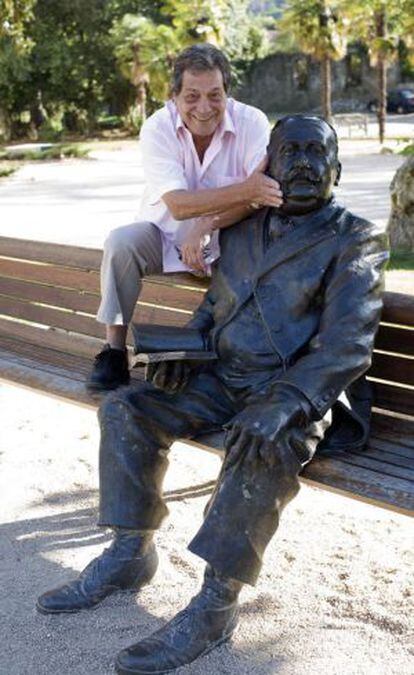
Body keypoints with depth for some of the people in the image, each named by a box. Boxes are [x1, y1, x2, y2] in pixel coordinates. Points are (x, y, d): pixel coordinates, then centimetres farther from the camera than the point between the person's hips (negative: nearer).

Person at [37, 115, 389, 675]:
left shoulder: (355, 241, -5)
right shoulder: (242, 228, 13)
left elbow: (346, 346, -17)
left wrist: (283, 403, -32)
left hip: (302, 392, -6)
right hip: (222, 378, 7)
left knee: (268, 445, -37)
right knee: (126, 409, -7)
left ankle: (214, 606, -26)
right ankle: (129, 555, 5)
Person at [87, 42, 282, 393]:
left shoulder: (252, 123, -15)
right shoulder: (157, 128, -18)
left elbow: (264, 193, -26)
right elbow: (178, 205, -31)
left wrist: (207, 226, -40)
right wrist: (244, 190, -46)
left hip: (228, 240, 0)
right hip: (167, 236, 0)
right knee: (120, 242, -28)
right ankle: (115, 350, -16)